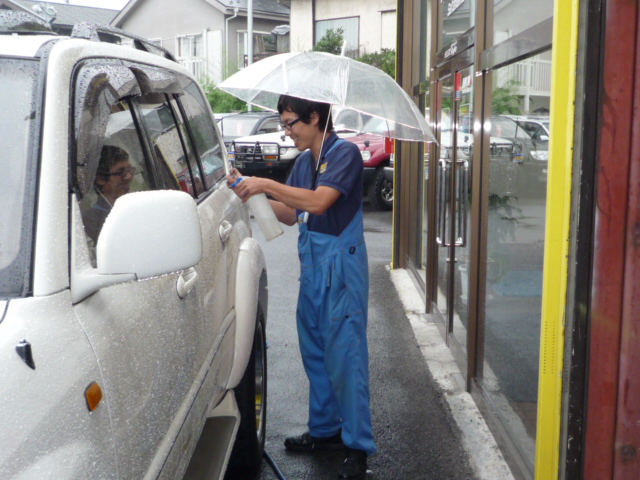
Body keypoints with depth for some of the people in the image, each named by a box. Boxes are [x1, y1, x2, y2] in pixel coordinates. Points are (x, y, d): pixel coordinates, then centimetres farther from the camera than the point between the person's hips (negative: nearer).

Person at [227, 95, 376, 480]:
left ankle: (358, 446, 4)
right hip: (312, 264, 8)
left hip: (341, 264, -8)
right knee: (315, 352, 14)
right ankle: (325, 430, 28)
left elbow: (318, 202, -24)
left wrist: (266, 184, -19)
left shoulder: (344, 153, -11)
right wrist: (252, 192, 3)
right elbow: (291, 214, 14)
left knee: (345, 355, -6)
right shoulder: (304, 161, 14)